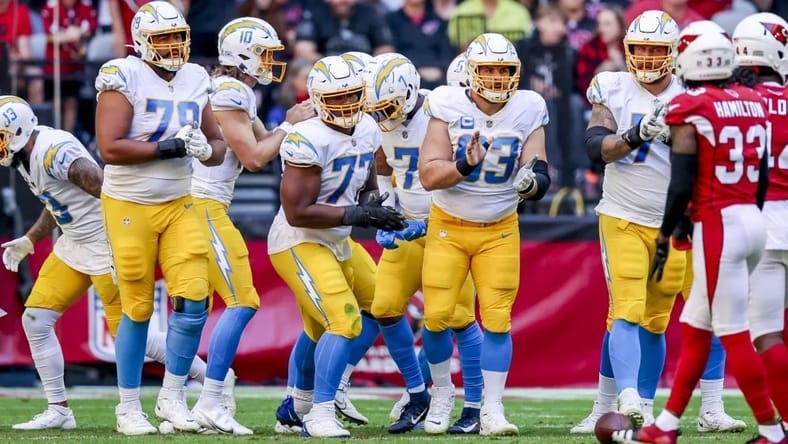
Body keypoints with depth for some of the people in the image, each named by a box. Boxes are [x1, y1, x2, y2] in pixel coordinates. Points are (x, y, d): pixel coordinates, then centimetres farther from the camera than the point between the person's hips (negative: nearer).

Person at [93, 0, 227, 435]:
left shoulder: (195, 80, 6)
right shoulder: (123, 78, -13)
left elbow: (218, 145, 14)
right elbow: (110, 149, -21)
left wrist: (206, 149, -10)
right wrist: (169, 147, -24)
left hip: (179, 205, 5)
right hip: (129, 207, -5)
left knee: (193, 300, -6)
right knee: (137, 309, 1)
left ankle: (172, 397, 9)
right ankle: (129, 407, 14)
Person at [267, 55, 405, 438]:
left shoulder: (367, 130, 1)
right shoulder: (309, 140, -25)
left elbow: (366, 184, 18)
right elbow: (297, 212, -26)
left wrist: (375, 202, -6)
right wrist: (356, 214, -28)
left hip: (337, 243, 9)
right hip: (300, 244, -9)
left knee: (320, 331, 23)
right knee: (345, 322, -21)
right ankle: (321, 415, -19)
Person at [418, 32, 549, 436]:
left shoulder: (527, 111, -9)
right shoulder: (448, 107, -15)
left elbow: (537, 171, -11)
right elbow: (429, 176, -20)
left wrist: (533, 182, -34)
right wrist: (465, 164, -38)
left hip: (500, 231, 1)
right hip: (448, 227, -1)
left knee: (497, 319, -6)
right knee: (437, 316, -4)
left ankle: (492, 410, 0)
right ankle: (442, 392, 20)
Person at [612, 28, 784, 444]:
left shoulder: (689, 109, -11)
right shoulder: (752, 102, 10)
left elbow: (682, 183, -13)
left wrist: (664, 237, -3)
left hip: (718, 224, -8)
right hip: (753, 221, 8)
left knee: (734, 335, -3)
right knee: (695, 327, 15)